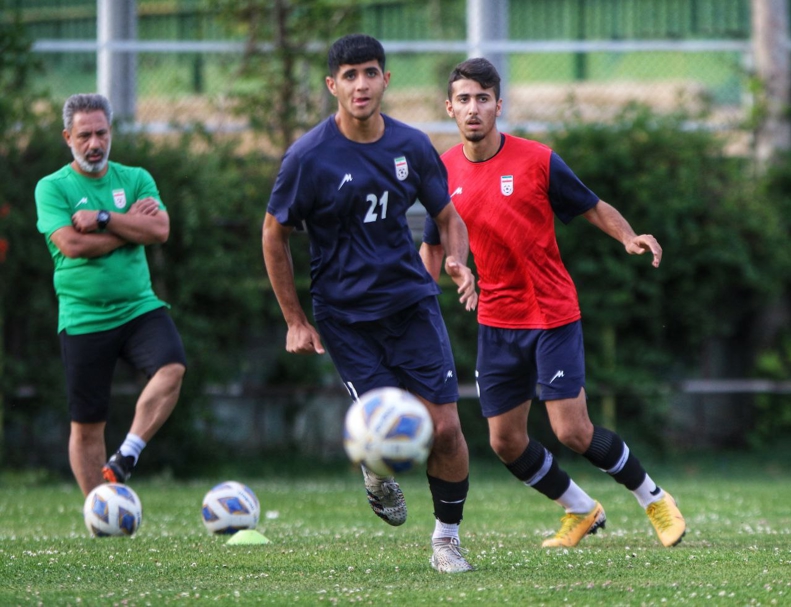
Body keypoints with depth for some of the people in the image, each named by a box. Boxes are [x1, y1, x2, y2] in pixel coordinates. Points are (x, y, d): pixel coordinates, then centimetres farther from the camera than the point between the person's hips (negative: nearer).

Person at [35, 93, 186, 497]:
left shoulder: (136, 179, 9)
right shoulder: (52, 188, -1)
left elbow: (159, 230, -8)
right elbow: (71, 245, -15)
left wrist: (102, 219, -14)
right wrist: (130, 226, -8)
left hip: (139, 308, 2)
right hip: (83, 320, -2)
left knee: (172, 368, -27)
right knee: (86, 425, 2)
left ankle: (127, 456, -16)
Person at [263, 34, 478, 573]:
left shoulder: (412, 146, 0)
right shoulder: (309, 157, -10)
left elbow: (448, 217, 13)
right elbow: (275, 236, 0)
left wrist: (458, 261, -10)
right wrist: (295, 321, -2)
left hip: (412, 300, 3)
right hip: (344, 315, -3)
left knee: (445, 428, -5)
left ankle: (447, 537, 16)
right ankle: (376, 470, 24)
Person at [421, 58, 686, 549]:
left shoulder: (537, 160, -10)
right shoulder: (445, 172, 1)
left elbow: (594, 208, -1)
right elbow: (433, 248, 13)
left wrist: (630, 237, -20)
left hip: (554, 314, -4)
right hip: (496, 321, 4)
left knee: (572, 431, -10)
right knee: (505, 441, 3)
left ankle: (653, 498, 14)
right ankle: (581, 510, 26)